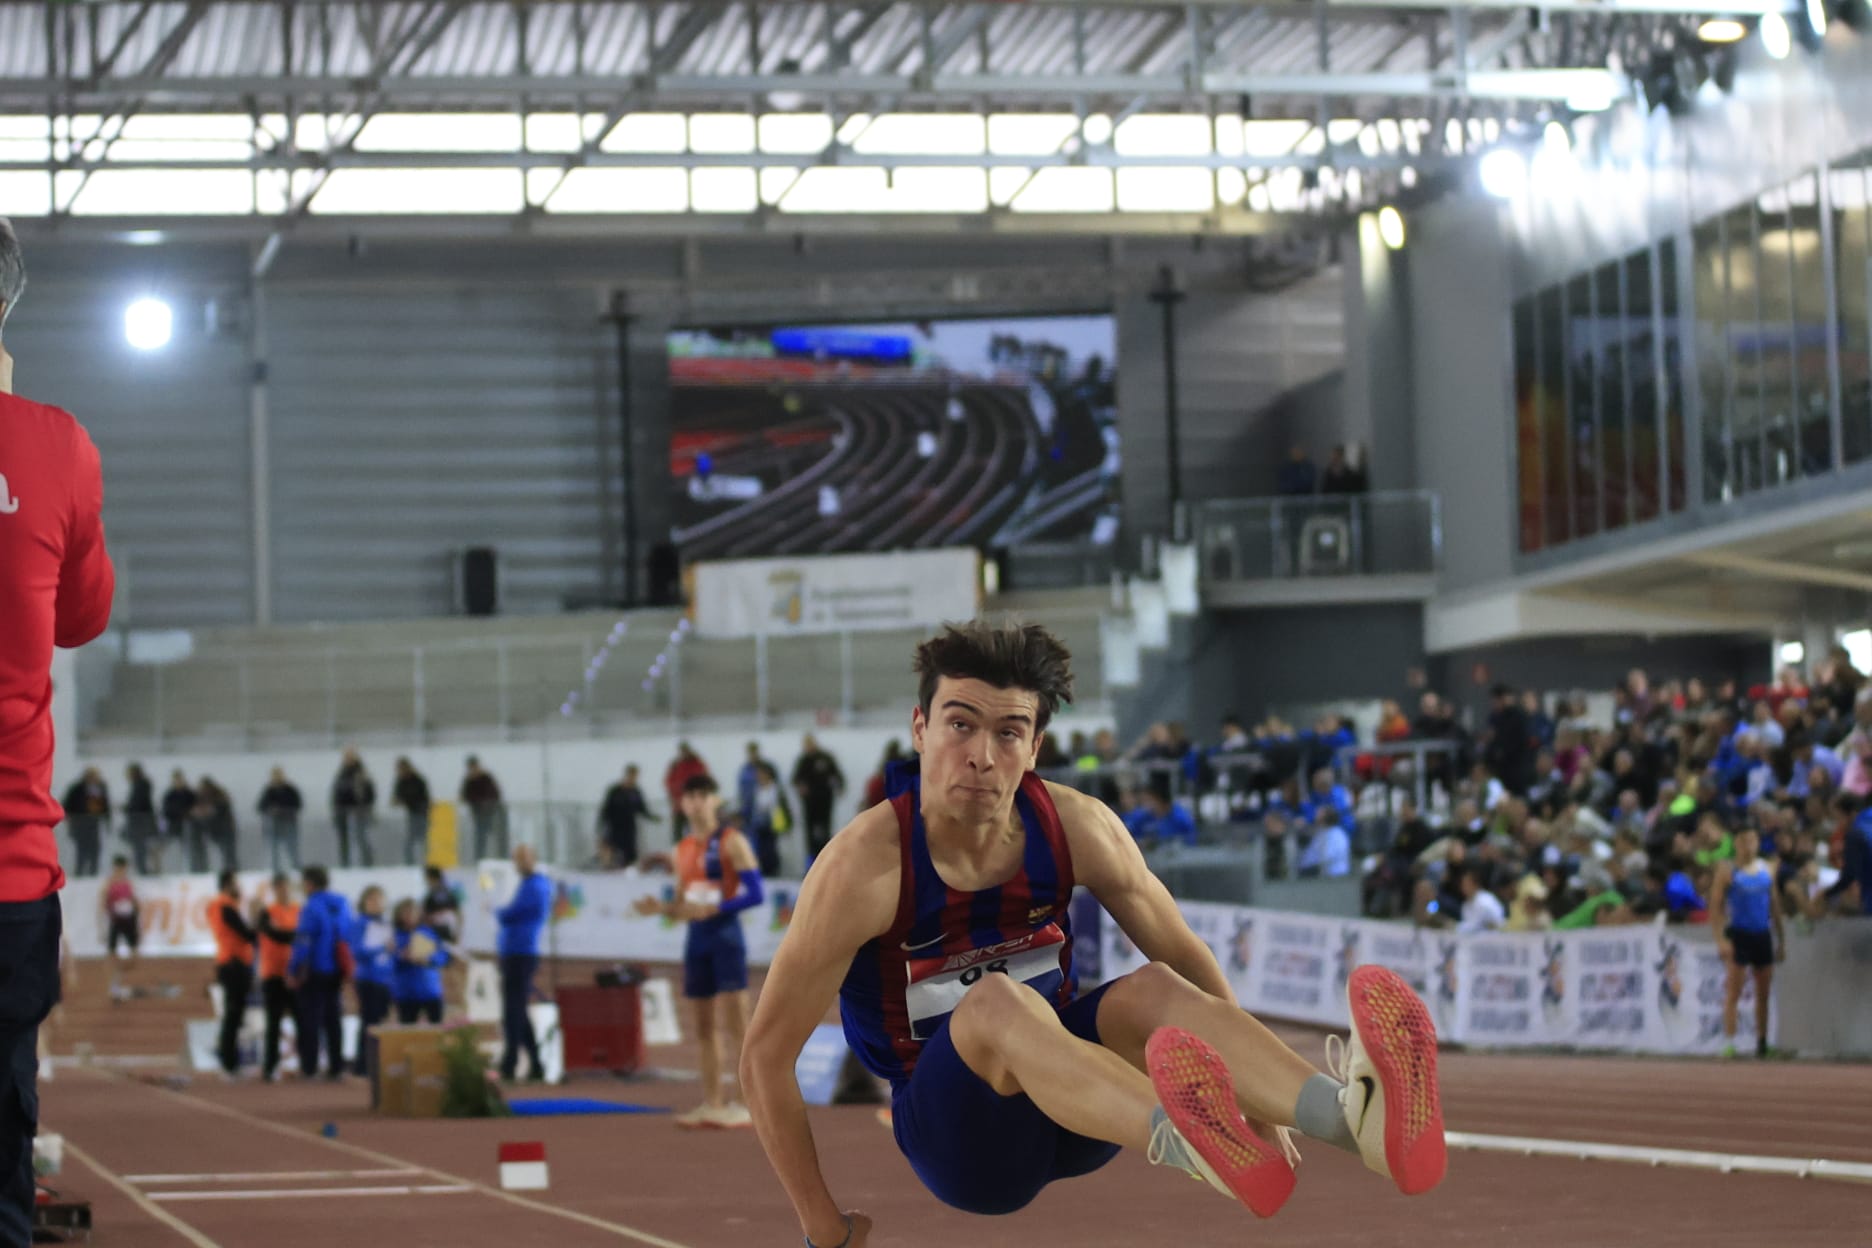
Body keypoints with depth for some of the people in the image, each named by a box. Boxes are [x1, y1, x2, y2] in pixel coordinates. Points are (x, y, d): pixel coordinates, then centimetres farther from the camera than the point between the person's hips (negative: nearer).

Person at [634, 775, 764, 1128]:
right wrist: (660, 908, -2)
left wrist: (714, 909, -22)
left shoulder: (732, 843, -5)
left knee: (736, 1023, -11)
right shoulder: (682, 850, 14)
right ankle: (713, 1104, 10)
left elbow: (755, 893, -13)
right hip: (696, 940, 7)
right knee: (704, 1027, 7)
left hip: (725, 936, -7)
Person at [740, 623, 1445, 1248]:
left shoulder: (1076, 829, -7)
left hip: (1065, 1101, 4)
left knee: (1155, 990, -24)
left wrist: (1262, 1103, 0)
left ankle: (1358, 1114, -55)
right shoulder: (867, 864, -19)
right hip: (954, 1138, -4)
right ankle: (1185, 1144, -65)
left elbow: (1187, 958, 6)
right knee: (996, 1002, -33)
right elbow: (766, 1055, -16)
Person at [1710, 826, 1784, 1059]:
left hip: (1762, 935, 5)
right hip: (1738, 935, -5)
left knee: (1763, 993, 9)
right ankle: (1728, 1042, -11)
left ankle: (1762, 1042, 19)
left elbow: (1775, 905, 16)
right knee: (1733, 992, -9)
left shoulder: (1767, 869, 10)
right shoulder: (1727, 870, -2)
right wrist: (1720, 938, -14)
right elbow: (1715, 906, -5)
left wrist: (1781, 939, 14)